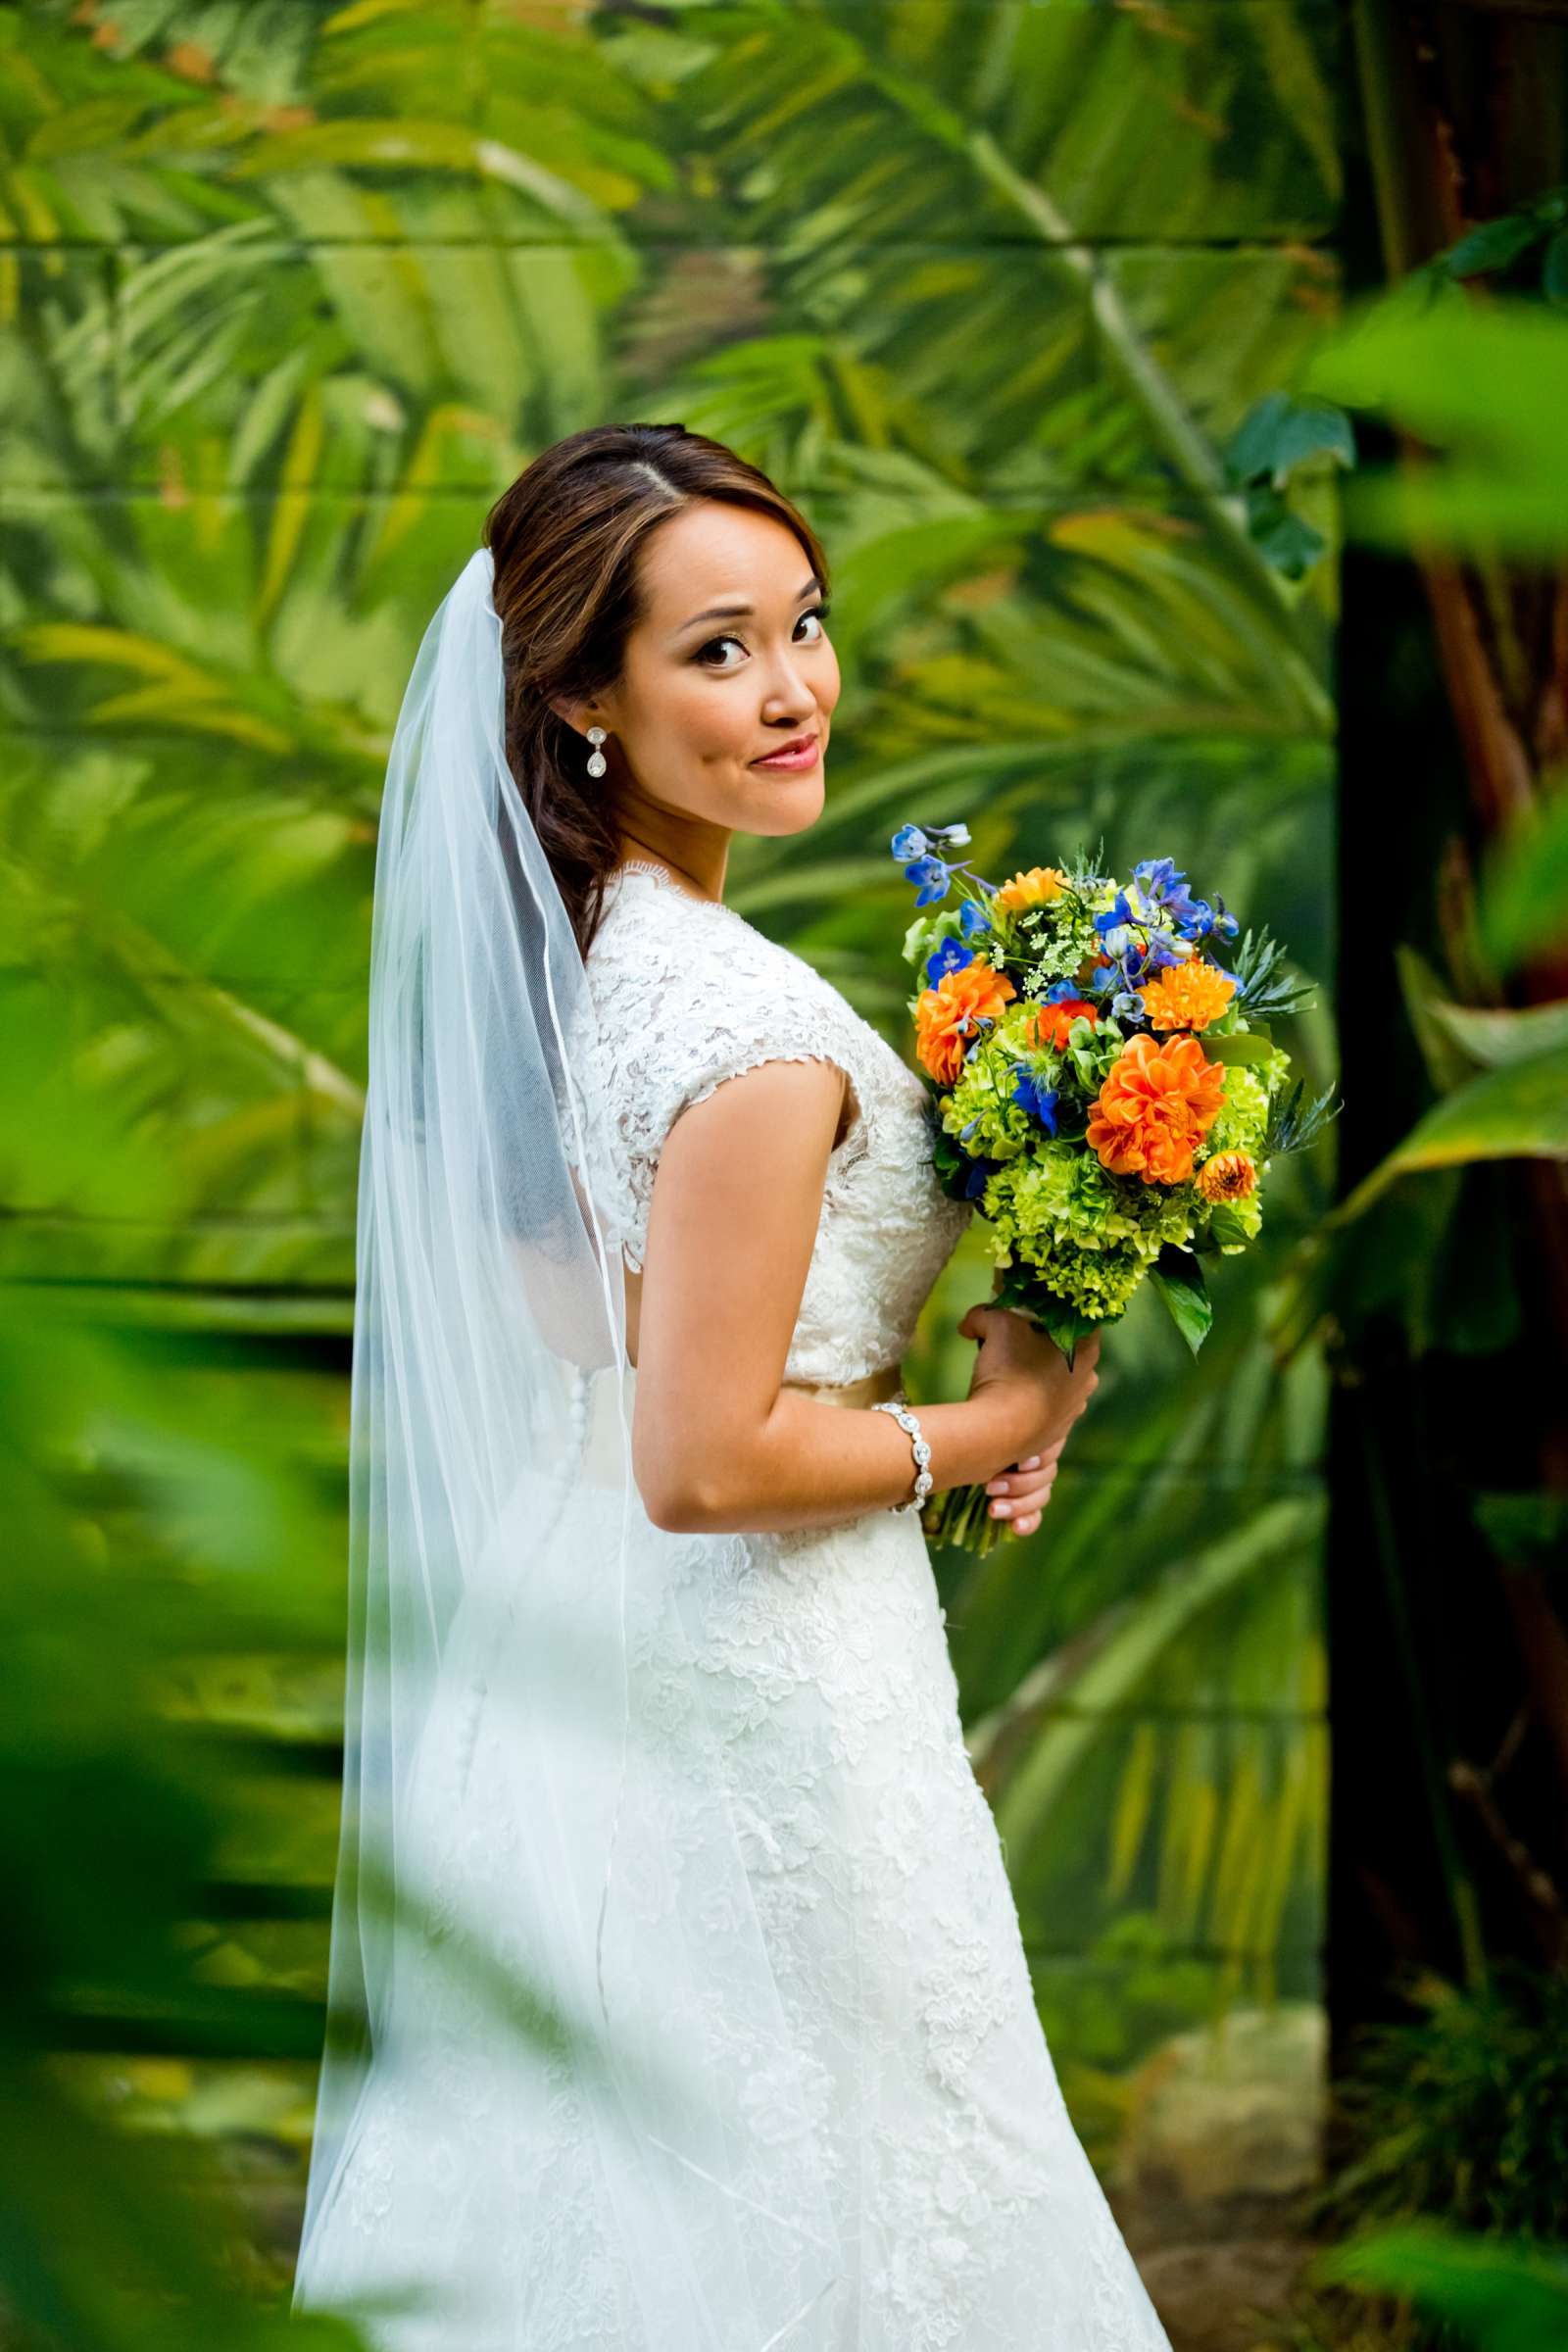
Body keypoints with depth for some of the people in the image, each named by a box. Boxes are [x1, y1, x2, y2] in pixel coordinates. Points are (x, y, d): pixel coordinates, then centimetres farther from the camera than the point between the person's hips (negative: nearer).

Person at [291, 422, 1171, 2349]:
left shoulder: (547, 944, 1)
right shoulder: (754, 1031, -27)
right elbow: (703, 1465, -26)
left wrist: (910, 1350, 9)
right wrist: (994, 1426, -12)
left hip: (571, 1661, 9)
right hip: (757, 1688, -9)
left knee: (620, 2165, 22)